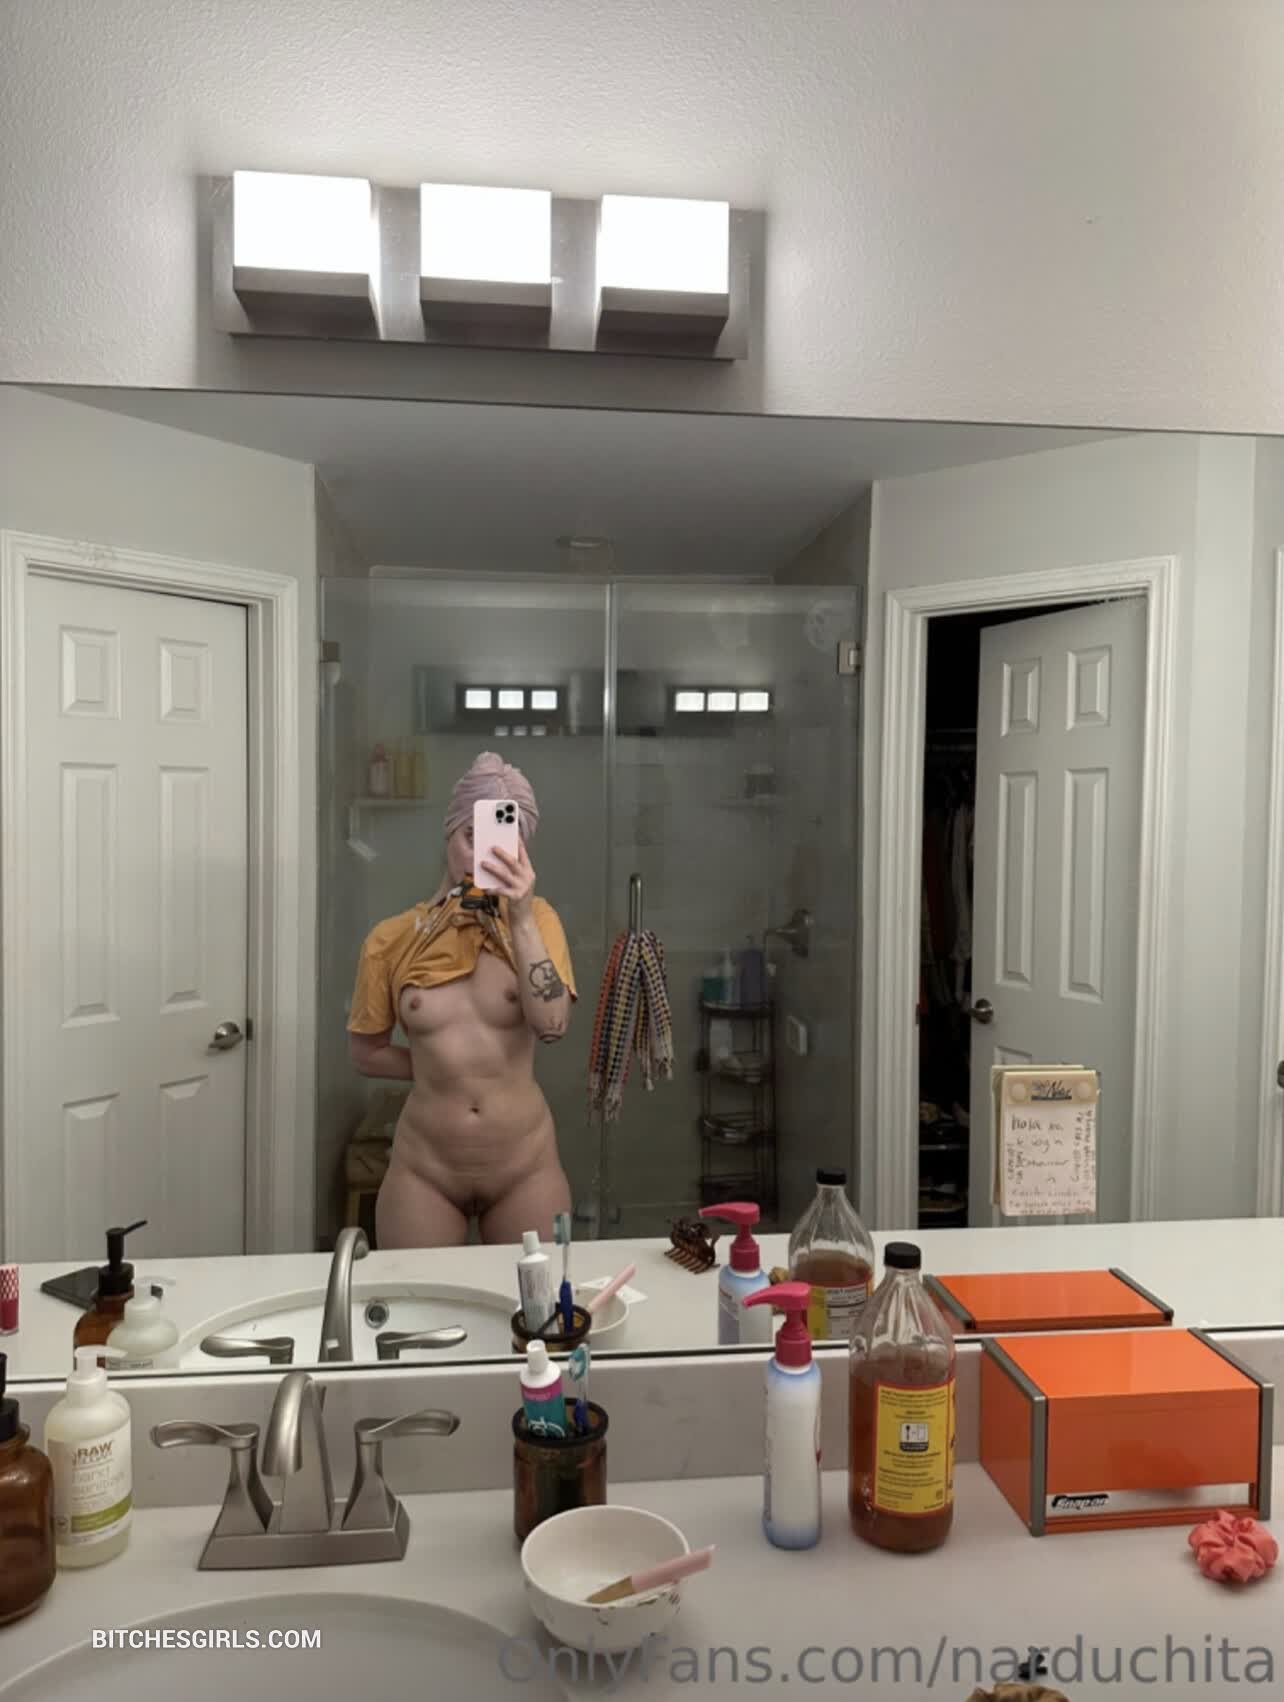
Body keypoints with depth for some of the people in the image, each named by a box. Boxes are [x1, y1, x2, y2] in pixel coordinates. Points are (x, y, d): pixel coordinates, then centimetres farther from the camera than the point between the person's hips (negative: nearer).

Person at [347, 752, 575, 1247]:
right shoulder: (392, 939, -3)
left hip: (524, 1167, 0)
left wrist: (521, 918, -24)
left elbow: (552, 1024, -20)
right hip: (424, 1170, 1)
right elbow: (366, 1052, 9)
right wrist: (438, 1068, -1)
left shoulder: (535, 919, -5)